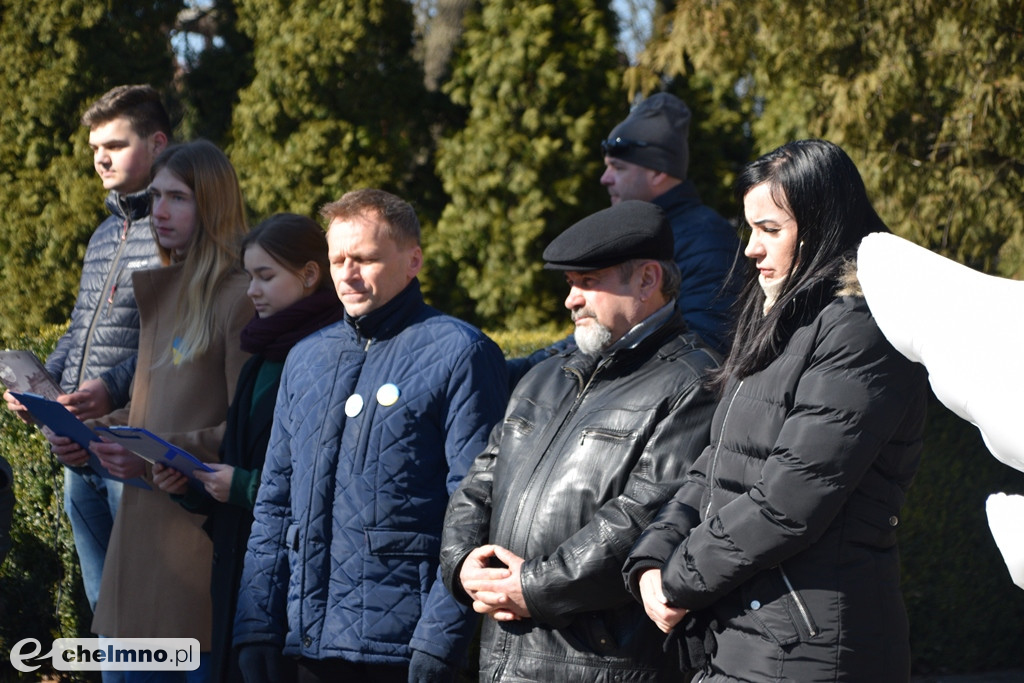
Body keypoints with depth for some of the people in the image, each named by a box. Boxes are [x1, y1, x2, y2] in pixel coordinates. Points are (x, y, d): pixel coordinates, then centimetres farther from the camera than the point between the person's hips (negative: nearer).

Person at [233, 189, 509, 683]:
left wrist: (439, 641, -18)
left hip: (402, 642, -6)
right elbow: (275, 503, 16)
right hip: (310, 639, 6)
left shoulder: (458, 354, -5)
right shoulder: (306, 358, 14)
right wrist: (256, 627, 7)